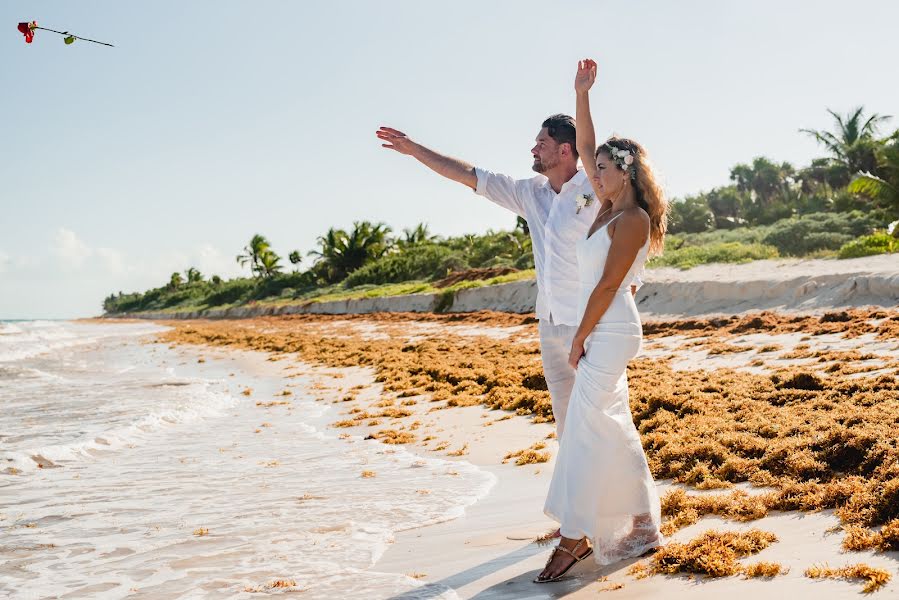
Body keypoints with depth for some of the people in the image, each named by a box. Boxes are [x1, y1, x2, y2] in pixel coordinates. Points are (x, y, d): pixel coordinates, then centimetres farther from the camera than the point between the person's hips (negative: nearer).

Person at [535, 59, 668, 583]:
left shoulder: (633, 218, -13)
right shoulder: (611, 207, 11)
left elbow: (608, 284, -16)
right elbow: (586, 148, 18)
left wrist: (580, 338, -14)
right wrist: (583, 95, 13)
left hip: (609, 332, -9)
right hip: (600, 331, 9)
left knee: (588, 430, -10)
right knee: (612, 428, 12)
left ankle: (575, 539, -7)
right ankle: (643, 526, 20)